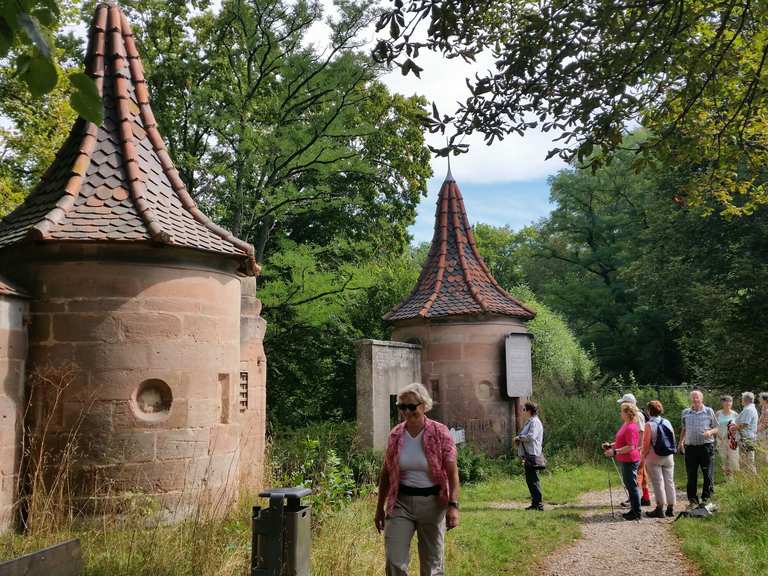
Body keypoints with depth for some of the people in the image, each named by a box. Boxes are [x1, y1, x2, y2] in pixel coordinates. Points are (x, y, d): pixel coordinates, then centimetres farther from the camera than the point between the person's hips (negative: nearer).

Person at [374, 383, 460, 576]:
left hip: (432, 502, -2)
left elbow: (452, 473, -8)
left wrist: (453, 505, -19)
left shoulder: (440, 433, -8)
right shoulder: (395, 435, 1)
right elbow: (386, 474, 10)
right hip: (401, 502, 2)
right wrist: (380, 508, 13)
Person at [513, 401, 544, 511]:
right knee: (530, 479, 14)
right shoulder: (530, 422, 20)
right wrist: (519, 439, 10)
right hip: (528, 454, 10)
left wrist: (519, 437, -11)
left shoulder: (535, 422, -12)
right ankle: (535, 502, 20)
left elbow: (531, 436, -25)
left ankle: (538, 503, -7)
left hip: (532, 454, -10)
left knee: (533, 479, -9)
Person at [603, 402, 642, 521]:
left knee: (632, 486, -3)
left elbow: (630, 447, -24)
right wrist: (611, 445, 10)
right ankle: (633, 510, 27)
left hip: (630, 461, -10)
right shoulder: (625, 425, 12)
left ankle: (637, 513, 4)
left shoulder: (631, 428, -20)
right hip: (625, 461, 10)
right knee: (629, 485, 17)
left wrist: (615, 451, -24)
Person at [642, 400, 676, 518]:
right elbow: (673, 439, 9)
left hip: (654, 457, -5)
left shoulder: (649, 424, -12)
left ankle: (660, 509, 2)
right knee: (669, 481, 10)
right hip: (668, 457, 5)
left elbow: (646, 444, -13)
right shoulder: (667, 422, 5)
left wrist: (643, 457, -2)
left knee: (658, 483, -1)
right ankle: (670, 508, 15)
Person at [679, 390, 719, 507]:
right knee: (691, 475, 5)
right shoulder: (685, 413, 11)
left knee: (708, 474, 1)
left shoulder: (709, 411, 3)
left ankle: (706, 498, 12)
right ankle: (692, 499, 14)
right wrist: (681, 441, 10)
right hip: (690, 447, 2)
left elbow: (716, 428, 7)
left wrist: (710, 432, -13)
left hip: (706, 446, -2)